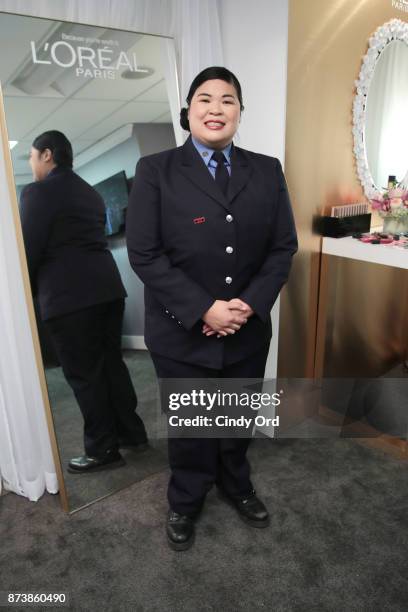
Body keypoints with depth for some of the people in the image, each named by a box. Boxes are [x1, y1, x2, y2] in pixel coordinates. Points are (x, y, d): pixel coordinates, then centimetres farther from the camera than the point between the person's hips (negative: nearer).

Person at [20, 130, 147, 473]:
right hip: (108, 288, 8)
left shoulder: (38, 192, -5)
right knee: (112, 364, 15)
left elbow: (29, 250, -8)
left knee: (84, 374, 1)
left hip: (68, 296, -8)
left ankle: (103, 451, 12)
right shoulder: (91, 192, 19)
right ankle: (132, 432, 26)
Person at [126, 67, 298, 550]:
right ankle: (185, 501, 44)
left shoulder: (267, 171, 3)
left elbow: (283, 247, 1)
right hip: (181, 333, -2)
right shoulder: (155, 171, -6)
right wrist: (204, 310, -18)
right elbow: (144, 254, -13)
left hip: (249, 330, 3)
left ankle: (236, 485, 50)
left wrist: (250, 304, -13)